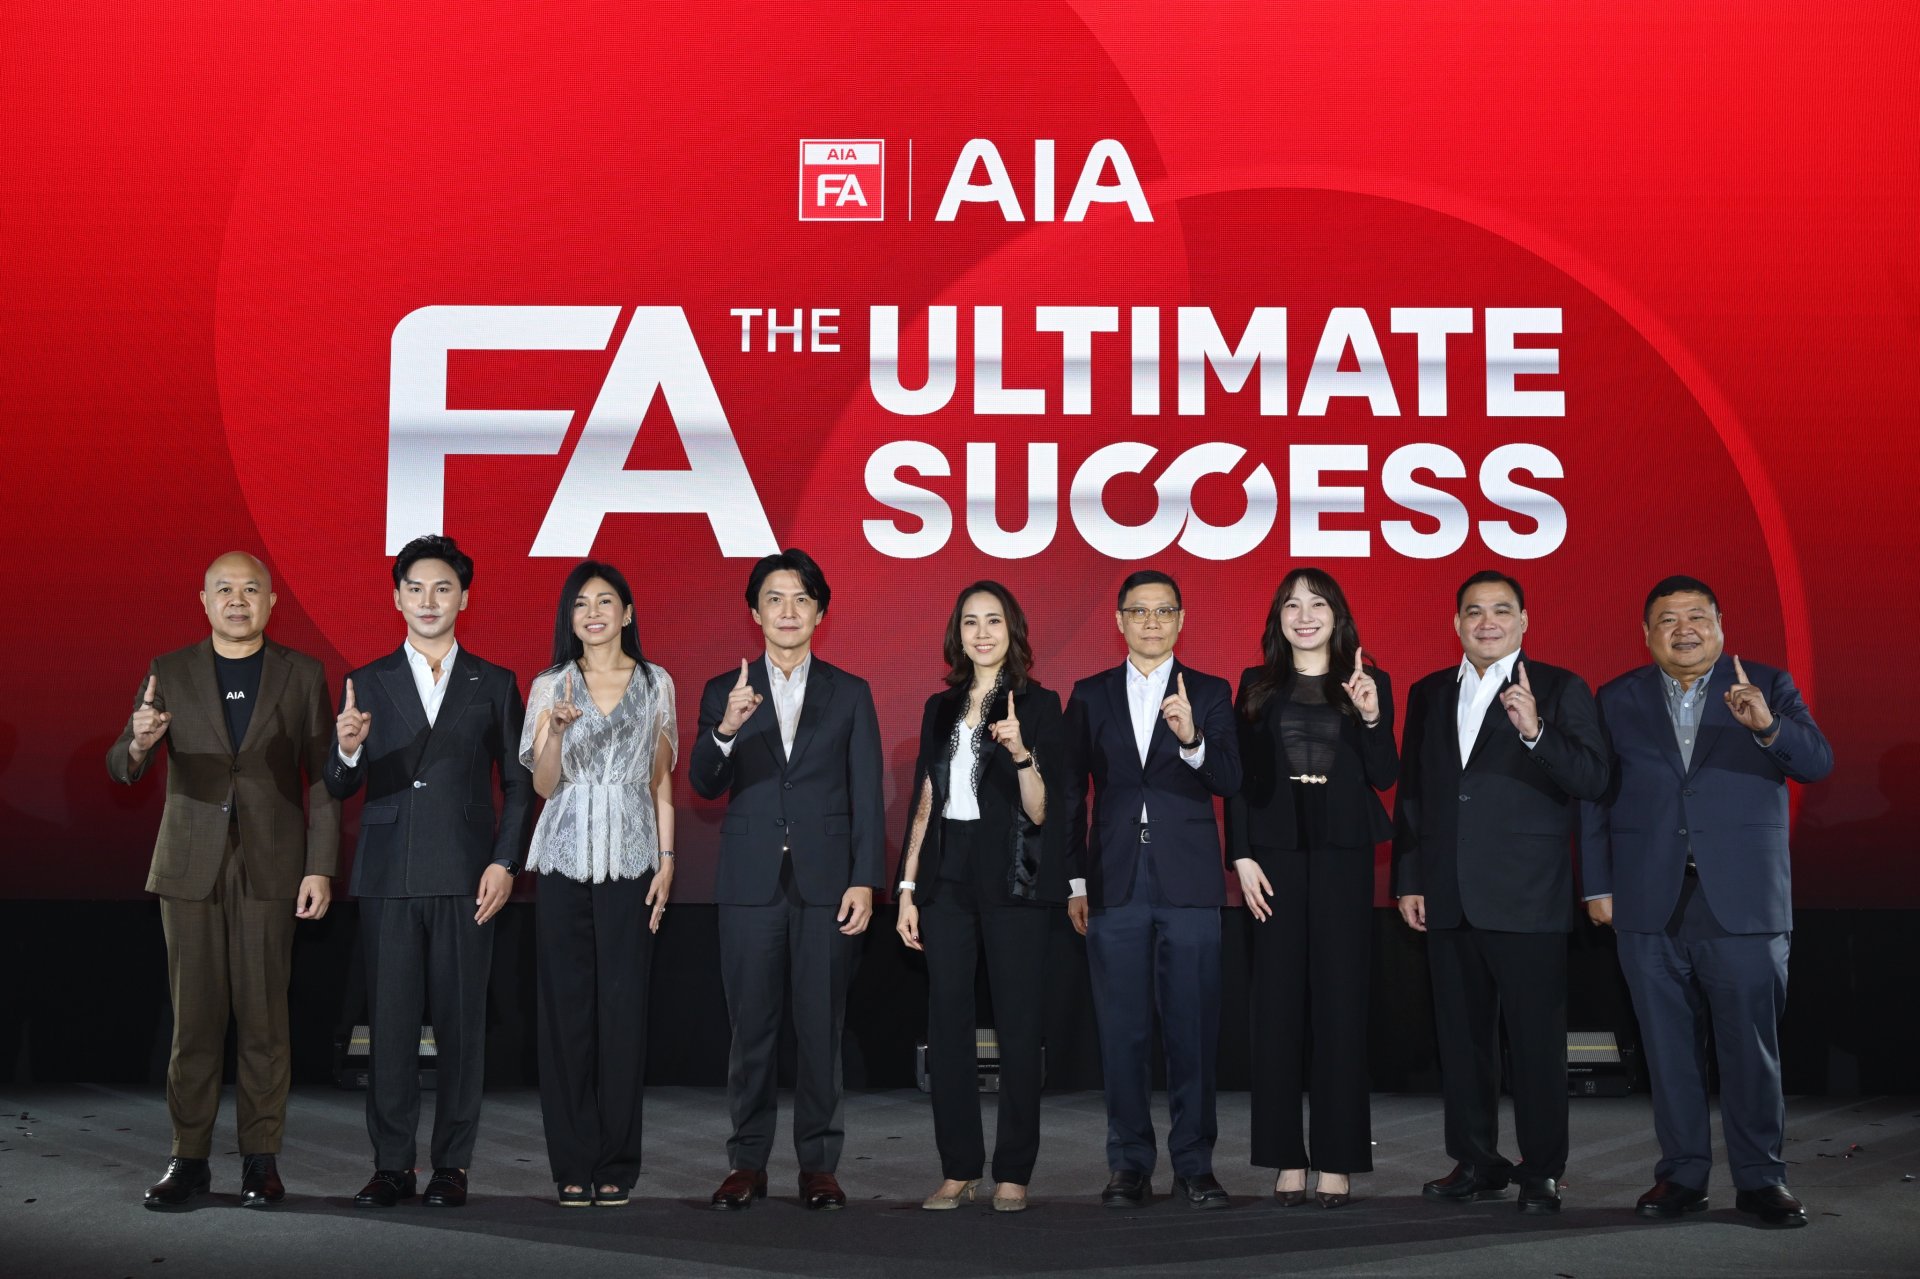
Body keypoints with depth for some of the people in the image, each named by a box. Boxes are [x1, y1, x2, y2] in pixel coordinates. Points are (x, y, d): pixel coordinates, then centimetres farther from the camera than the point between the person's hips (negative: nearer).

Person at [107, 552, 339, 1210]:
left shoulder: (302, 675, 6)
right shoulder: (169, 674, 7)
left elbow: (322, 778, 4)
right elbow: (121, 768, 1)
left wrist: (320, 868, -4)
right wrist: (138, 743, -24)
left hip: (270, 869, -1)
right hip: (190, 870, 1)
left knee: (263, 1017, 0)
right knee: (194, 1018, 3)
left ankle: (261, 1158, 8)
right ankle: (189, 1159, 11)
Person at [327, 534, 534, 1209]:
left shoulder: (494, 684, 8)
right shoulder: (367, 684, 9)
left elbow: (518, 784, 8)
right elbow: (341, 788, 5)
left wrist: (505, 862, -4)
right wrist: (347, 750, -17)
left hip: (465, 877, -1)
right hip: (388, 876, 1)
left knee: (460, 1023, 1)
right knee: (389, 1024, 1)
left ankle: (452, 1165, 9)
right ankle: (391, 1165, 9)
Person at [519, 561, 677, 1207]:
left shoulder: (656, 685, 8)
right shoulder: (549, 687, 7)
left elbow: (662, 781, 10)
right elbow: (544, 784, 0)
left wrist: (667, 860, 2)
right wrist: (557, 729, -19)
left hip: (630, 864, 0)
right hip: (565, 862, 0)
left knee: (623, 1008, -2)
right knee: (566, 1007, -1)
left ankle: (616, 1165, 6)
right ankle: (572, 1162, 7)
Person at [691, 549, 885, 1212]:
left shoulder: (850, 693, 9)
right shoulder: (724, 692, 9)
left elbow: (867, 795, 5)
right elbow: (704, 786, -1)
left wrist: (865, 879, -4)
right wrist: (726, 729, -20)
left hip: (826, 879, 0)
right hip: (751, 879, 0)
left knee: (821, 1026, 2)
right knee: (751, 1026, 3)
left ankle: (818, 1163, 11)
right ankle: (747, 1162, 12)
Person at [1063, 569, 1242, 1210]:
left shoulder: (1210, 693, 6)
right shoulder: (1090, 695, 10)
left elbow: (1229, 781, -4)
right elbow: (1072, 792, 10)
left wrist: (1192, 738, -24)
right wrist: (1075, 880, 5)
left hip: (1189, 881, -1)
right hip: (1115, 885, 1)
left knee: (1193, 1029, 0)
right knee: (1122, 1030, 4)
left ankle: (1194, 1164, 8)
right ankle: (1130, 1164, 12)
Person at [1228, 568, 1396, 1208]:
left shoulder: (1368, 682, 7)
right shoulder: (1257, 685, 10)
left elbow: (1384, 776, 2)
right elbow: (1240, 777, 7)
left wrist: (1372, 717, -14)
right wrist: (1242, 857, -2)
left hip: (1342, 854, -1)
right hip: (1276, 854, 1)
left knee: (1340, 1001, -1)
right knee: (1278, 1003, 1)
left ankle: (1338, 1160, 6)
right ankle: (1285, 1158, 8)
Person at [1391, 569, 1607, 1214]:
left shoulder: (1560, 690, 2)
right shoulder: (1429, 695, 15)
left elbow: (1592, 779, -9)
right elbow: (1411, 793, 16)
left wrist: (1536, 731, -24)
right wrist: (1408, 882, 11)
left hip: (1527, 899, -4)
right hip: (1449, 900, 4)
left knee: (1536, 1039, -1)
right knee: (1461, 1036, 9)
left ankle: (1542, 1171, 8)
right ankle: (1476, 1162, 19)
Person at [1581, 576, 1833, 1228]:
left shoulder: (1767, 686, 4)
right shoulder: (1618, 700, 8)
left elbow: (1818, 762, -8)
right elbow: (1594, 798, 8)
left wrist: (1767, 726, -28)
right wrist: (1597, 886, 3)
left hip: (1744, 904, -1)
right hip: (1651, 906, 2)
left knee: (1751, 1045, 1)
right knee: (1669, 1047, 7)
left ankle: (1760, 1177, 12)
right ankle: (1681, 1173, 17)